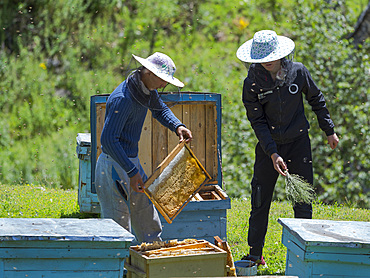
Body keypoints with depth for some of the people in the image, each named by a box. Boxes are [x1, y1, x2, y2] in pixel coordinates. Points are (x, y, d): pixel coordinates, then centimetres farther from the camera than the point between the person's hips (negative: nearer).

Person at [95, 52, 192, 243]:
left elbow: (160, 109, 27)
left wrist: (178, 127, 6)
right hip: (114, 165, -10)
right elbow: (108, 140, -28)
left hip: (131, 161, 10)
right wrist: (131, 172, -29)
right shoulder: (122, 98, -24)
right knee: (118, 227, -8)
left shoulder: (148, 89, 4)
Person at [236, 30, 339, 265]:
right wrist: (272, 153, -20)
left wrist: (329, 131, 10)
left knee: (303, 202, 1)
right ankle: (255, 254, 16)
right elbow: (257, 121, -11)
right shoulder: (253, 82, -11)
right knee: (260, 202, 4)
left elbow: (317, 100, 7)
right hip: (269, 145, 0)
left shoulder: (298, 72, -9)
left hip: (298, 142, 0)